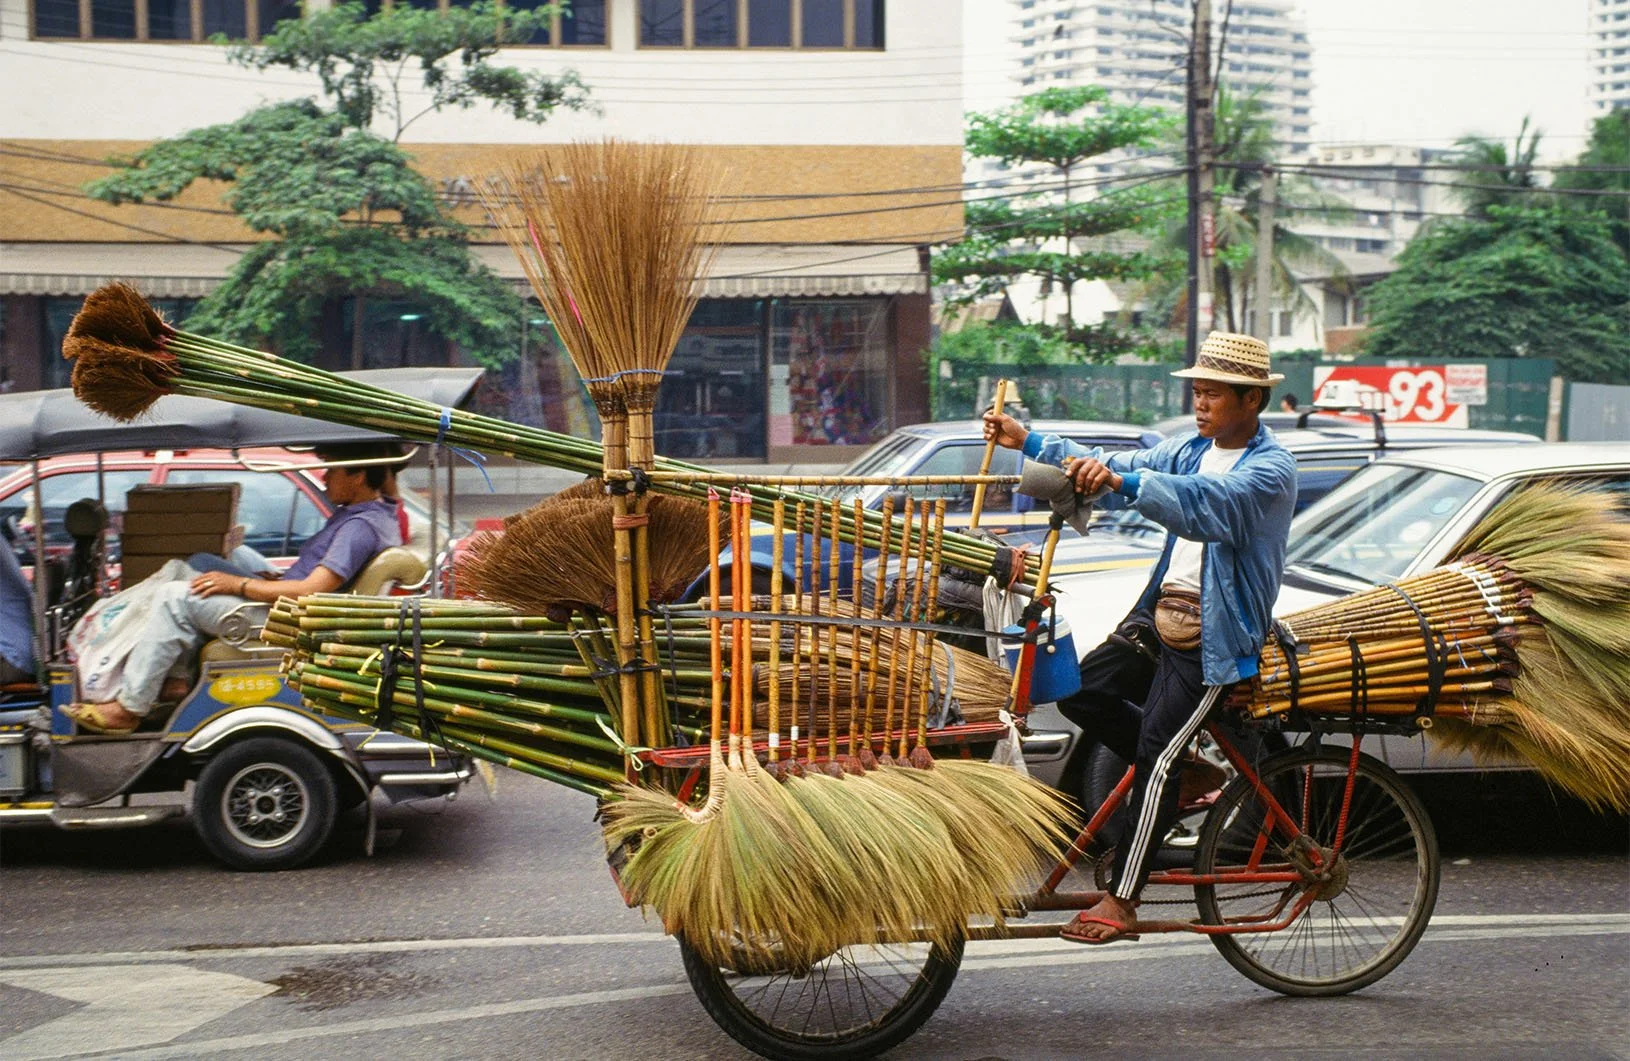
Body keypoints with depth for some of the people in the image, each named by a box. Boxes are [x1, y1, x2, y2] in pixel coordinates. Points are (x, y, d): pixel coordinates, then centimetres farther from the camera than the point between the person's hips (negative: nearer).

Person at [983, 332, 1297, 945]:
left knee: (1155, 757, -12)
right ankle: (1185, 775, 15)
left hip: (1214, 639, -8)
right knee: (1081, 693, -5)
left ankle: (1121, 902, -5)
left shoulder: (1270, 470, -13)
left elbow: (1207, 503, -32)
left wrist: (1120, 482, -47)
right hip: (1160, 617, 8)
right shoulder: (1190, 450, 13)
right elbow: (1118, 470, 9)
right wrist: (1028, 443, -2)